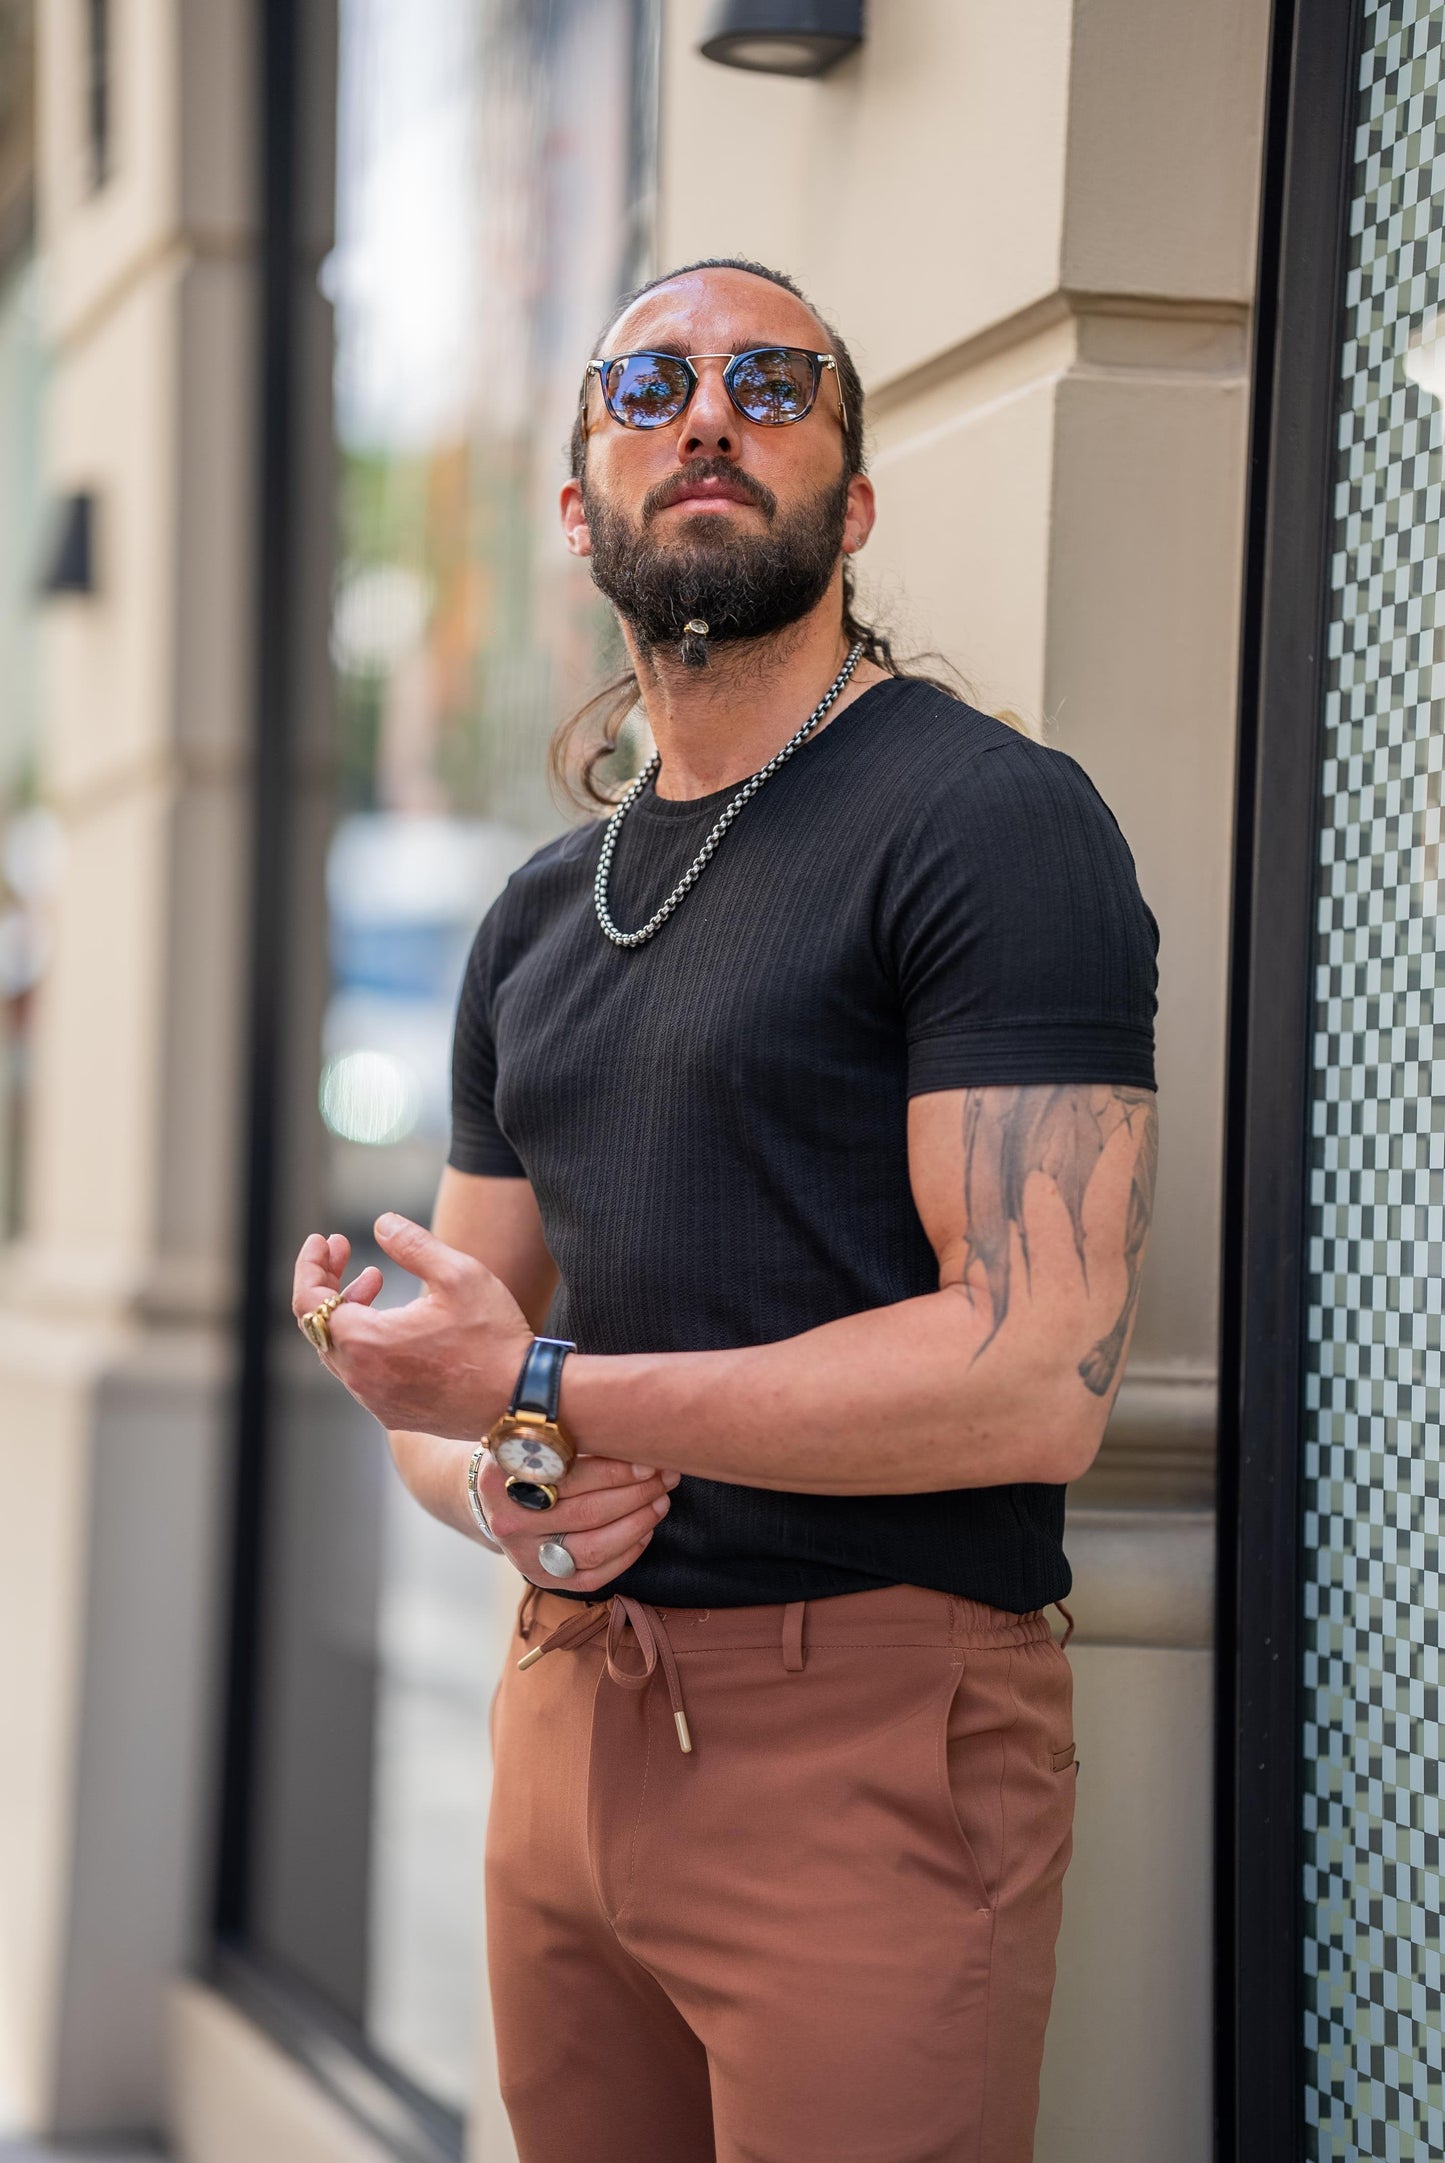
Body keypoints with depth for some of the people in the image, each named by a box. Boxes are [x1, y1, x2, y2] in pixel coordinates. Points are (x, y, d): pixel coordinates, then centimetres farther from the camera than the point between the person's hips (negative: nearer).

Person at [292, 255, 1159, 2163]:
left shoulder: (991, 821, -9)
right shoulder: (540, 917, 15)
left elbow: (1040, 1376, -18)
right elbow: (452, 1356, 18)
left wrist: (544, 1396, -14)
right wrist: (496, 1488, -7)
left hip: (869, 1736, -7)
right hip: (564, 1721, 7)